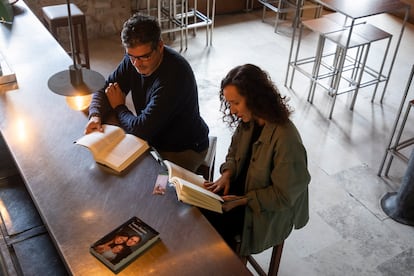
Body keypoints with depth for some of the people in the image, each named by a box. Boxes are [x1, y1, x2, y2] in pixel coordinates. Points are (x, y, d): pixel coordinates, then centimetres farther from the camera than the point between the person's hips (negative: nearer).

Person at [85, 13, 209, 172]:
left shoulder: (174, 74, -33)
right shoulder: (133, 59, -9)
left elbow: (142, 129, -32)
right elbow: (104, 89, 2)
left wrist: (119, 107, -13)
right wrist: (95, 115, -20)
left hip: (185, 150, -7)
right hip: (153, 138, 7)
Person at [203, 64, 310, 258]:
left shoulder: (285, 139, -30)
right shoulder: (248, 121, -7)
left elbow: (283, 195, -23)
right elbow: (234, 152, 10)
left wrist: (242, 201, -25)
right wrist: (227, 174, -9)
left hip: (268, 211, -6)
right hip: (242, 187, 7)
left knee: (211, 224, -15)